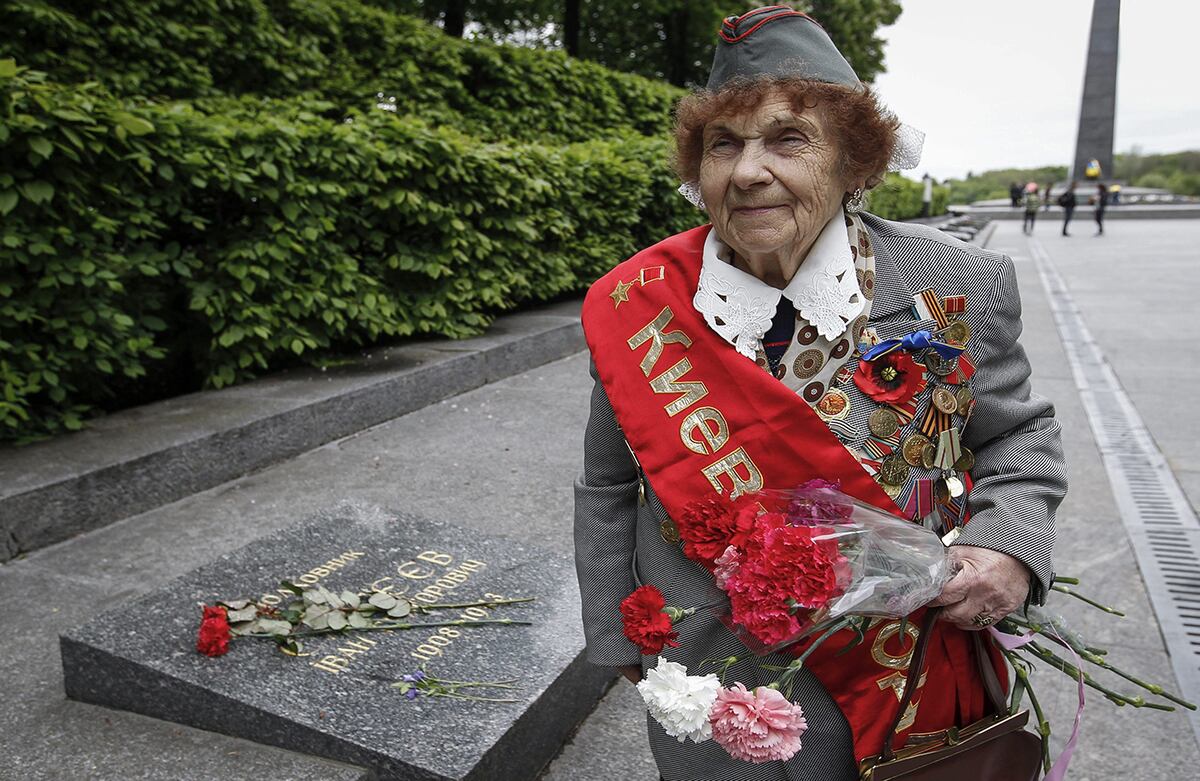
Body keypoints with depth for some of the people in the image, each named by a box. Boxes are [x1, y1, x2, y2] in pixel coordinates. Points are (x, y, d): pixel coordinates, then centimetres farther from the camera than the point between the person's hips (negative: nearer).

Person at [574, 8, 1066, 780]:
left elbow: (1019, 435, 3)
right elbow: (607, 491, 1)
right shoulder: (636, 305, -11)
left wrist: (1011, 541, -17)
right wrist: (617, 636, 6)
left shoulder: (958, 287, -13)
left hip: (902, 684, 0)